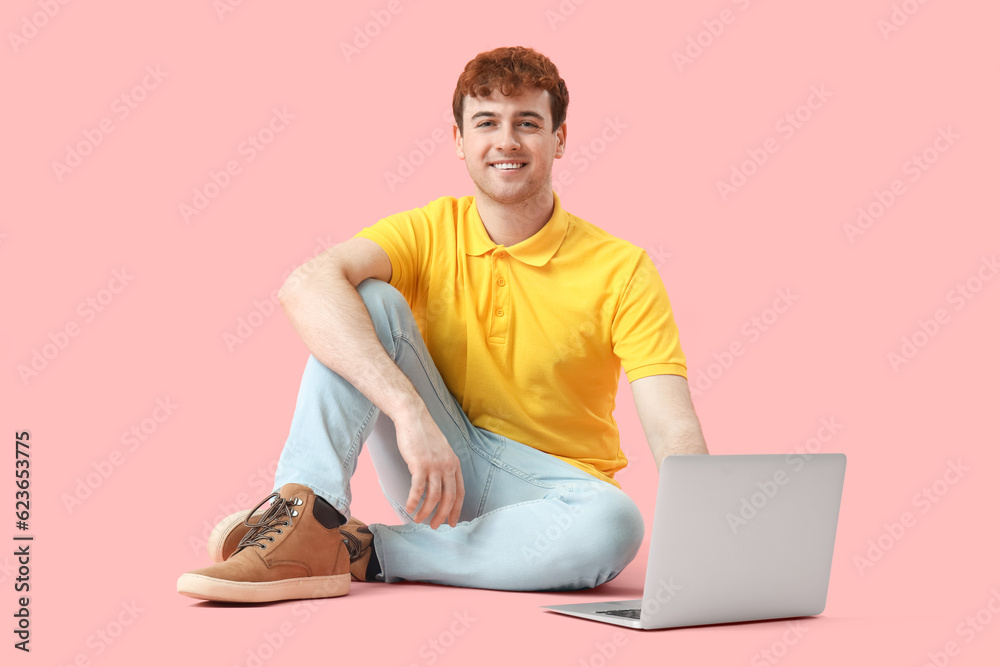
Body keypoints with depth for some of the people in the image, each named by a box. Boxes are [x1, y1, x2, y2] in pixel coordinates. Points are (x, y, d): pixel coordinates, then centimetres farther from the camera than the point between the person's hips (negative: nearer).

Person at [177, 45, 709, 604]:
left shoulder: (622, 270, -9)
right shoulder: (431, 232, -6)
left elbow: (675, 435, -18)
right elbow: (306, 286, -27)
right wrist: (409, 410, -40)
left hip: (546, 488, 0)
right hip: (436, 472, 1)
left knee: (616, 524, -36)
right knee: (369, 298, -18)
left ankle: (362, 552, -26)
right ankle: (308, 520, -33)